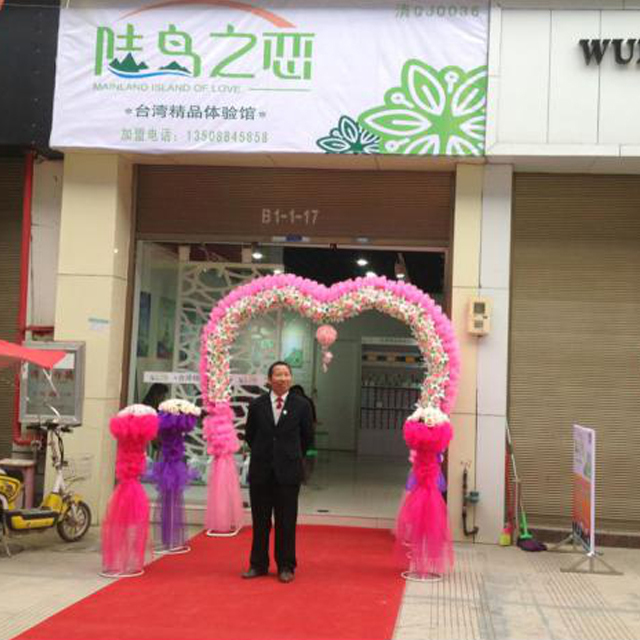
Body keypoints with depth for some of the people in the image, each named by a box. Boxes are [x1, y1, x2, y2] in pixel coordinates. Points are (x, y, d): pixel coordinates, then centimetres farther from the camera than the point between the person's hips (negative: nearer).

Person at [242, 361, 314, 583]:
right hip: (261, 471, 1)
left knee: (286, 522, 4)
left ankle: (286, 567, 15)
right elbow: (249, 434, 14)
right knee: (260, 521, 8)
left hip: (288, 471, -1)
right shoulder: (257, 405, 3)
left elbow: (307, 437, 8)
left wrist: (292, 457, 10)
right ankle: (258, 564, 19)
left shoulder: (301, 405, -1)